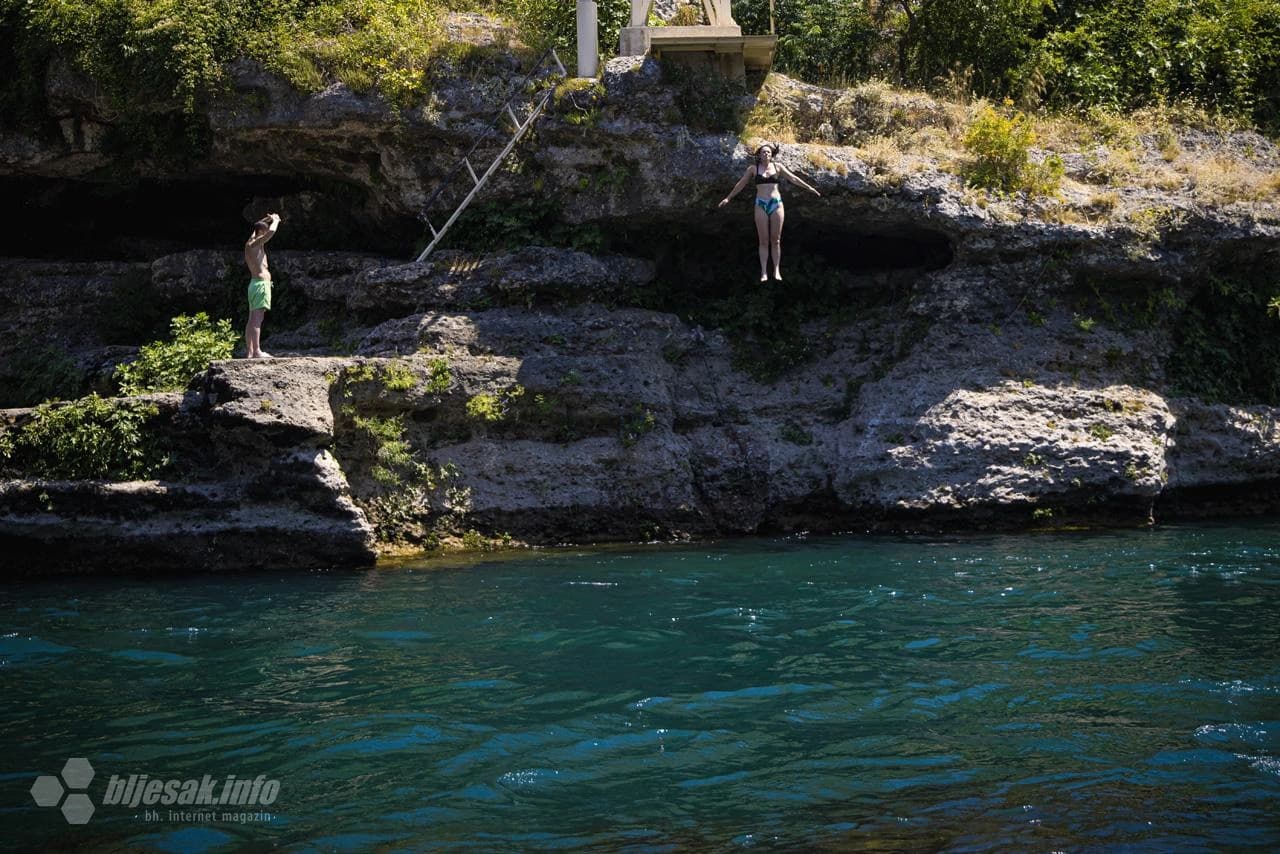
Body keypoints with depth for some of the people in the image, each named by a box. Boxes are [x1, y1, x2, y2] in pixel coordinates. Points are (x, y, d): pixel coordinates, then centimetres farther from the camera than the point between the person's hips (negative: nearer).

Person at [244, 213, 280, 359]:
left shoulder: (250, 242, 16)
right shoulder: (255, 244, -10)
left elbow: (257, 227, 37)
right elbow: (272, 232, -22)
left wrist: (267, 219, 24)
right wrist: (275, 220, -3)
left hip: (255, 284, 10)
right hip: (261, 283, -10)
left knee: (253, 319, 9)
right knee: (257, 318, -15)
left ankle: (249, 352, 9)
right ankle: (256, 351, -20)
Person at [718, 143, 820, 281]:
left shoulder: (777, 166, 5)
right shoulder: (753, 168, 3)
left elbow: (793, 178, 8)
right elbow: (741, 183, 10)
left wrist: (809, 188, 6)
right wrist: (729, 198, 12)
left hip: (776, 204, 1)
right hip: (761, 205, -1)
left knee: (776, 240, 3)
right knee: (764, 241, 0)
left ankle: (777, 271, 8)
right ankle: (764, 272, 3)